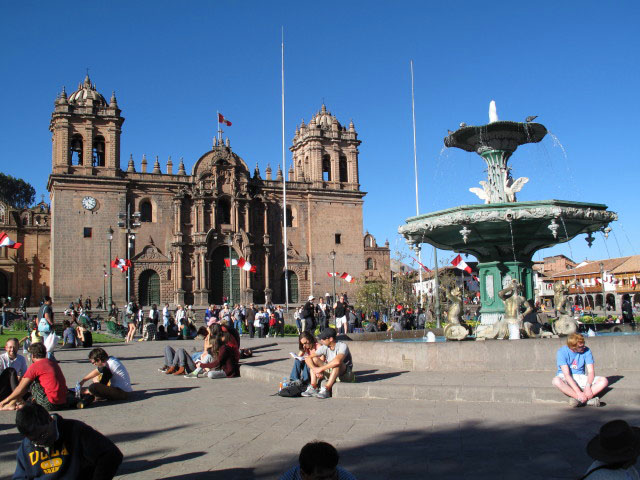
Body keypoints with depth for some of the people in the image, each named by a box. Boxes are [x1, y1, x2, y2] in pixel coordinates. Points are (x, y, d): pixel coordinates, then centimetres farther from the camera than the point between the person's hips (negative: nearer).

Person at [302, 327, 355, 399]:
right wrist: (315, 369, -27)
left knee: (337, 363, -36)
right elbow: (308, 358, -9)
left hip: (345, 374, -6)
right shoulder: (324, 347, -5)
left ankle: (326, 390, -36)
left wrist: (321, 368, -34)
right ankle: (313, 388, -21)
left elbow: (337, 361, -41)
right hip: (330, 373, 6)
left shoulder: (342, 346, -21)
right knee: (313, 359, -8)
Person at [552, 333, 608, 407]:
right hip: (566, 379, -3)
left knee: (604, 381, -20)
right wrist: (578, 392, -32)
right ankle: (588, 400, -37)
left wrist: (588, 386, -27)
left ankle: (579, 399, -35)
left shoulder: (586, 351, -6)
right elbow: (566, 374, -23)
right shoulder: (562, 352, -16)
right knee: (556, 381, -38)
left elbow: (591, 371, -8)